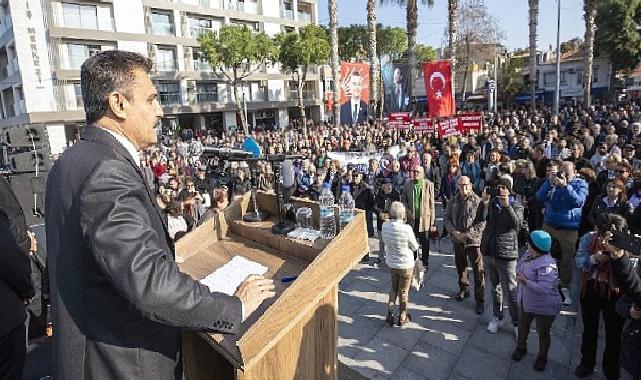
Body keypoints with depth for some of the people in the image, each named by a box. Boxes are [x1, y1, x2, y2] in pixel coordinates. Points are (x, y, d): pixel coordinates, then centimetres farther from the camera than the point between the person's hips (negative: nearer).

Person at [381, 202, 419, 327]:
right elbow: (415, 247, -13)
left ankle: (390, 313, 23)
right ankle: (402, 317, 31)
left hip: (391, 263, 4)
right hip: (406, 264, -3)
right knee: (403, 291, 16)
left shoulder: (385, 226, -14)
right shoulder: (406, 229, -27)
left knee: (393, 288, 25)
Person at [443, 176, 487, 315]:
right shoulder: (453, 202, 6)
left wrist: (467, 234, -18)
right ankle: (464, 289, 40)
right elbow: (446, 218, 7)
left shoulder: (478, 202, -10)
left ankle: (480, 300, 9)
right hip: (457, 240, 5)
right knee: (460, 267, 19)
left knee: (478, 271, -2)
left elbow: (482, 222, -14)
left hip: (474, 240, -5)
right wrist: (453, 231, -9)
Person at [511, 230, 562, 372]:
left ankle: (542, 358, 40)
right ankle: (521, 348, 50)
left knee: (543, 333, 17)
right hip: (525, 301, 8)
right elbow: (519, 266, 11)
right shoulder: (528, 254, -6)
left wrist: (525, 282, -33)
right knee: (522, 327, 25)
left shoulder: (546, 265, -33)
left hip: (543, 307, -8)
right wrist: (519, 276, -7)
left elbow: (545, 288, -38)